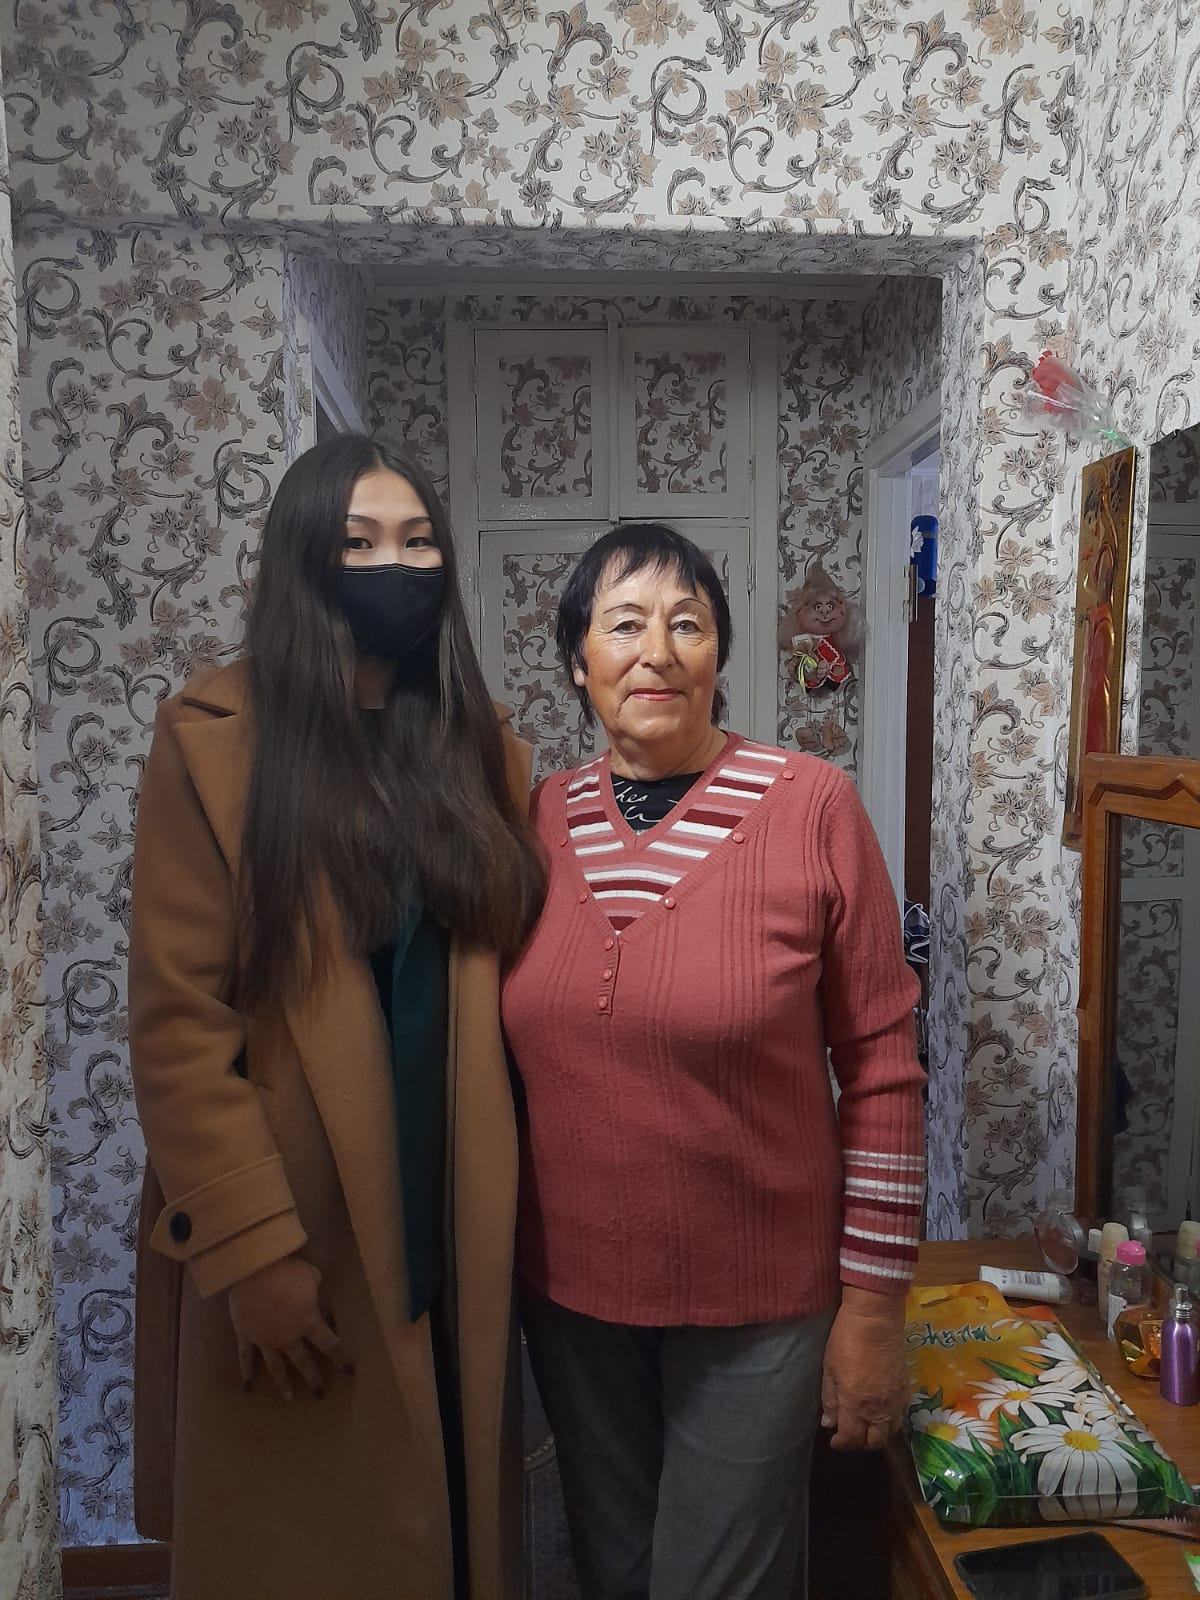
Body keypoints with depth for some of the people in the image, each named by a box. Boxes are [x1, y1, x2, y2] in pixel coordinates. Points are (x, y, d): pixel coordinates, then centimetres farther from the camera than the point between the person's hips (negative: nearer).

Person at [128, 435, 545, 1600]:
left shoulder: (482, 748, 5)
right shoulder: (215, 738, -9)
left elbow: (509, 984, 7)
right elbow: (176, 1018, -12)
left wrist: (519, 1194, 3)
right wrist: (251, 1246, -15)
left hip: (455, 1221, 4)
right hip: (287, 1235, -3)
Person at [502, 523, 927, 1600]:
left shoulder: (810, 806, -14)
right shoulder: (536, 819, -3)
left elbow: (881, 1067, -10)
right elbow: (510, 1052, 7)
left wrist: (874, 1302, -8)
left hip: (757, 1303, -3)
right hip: (568, 1290, 4)